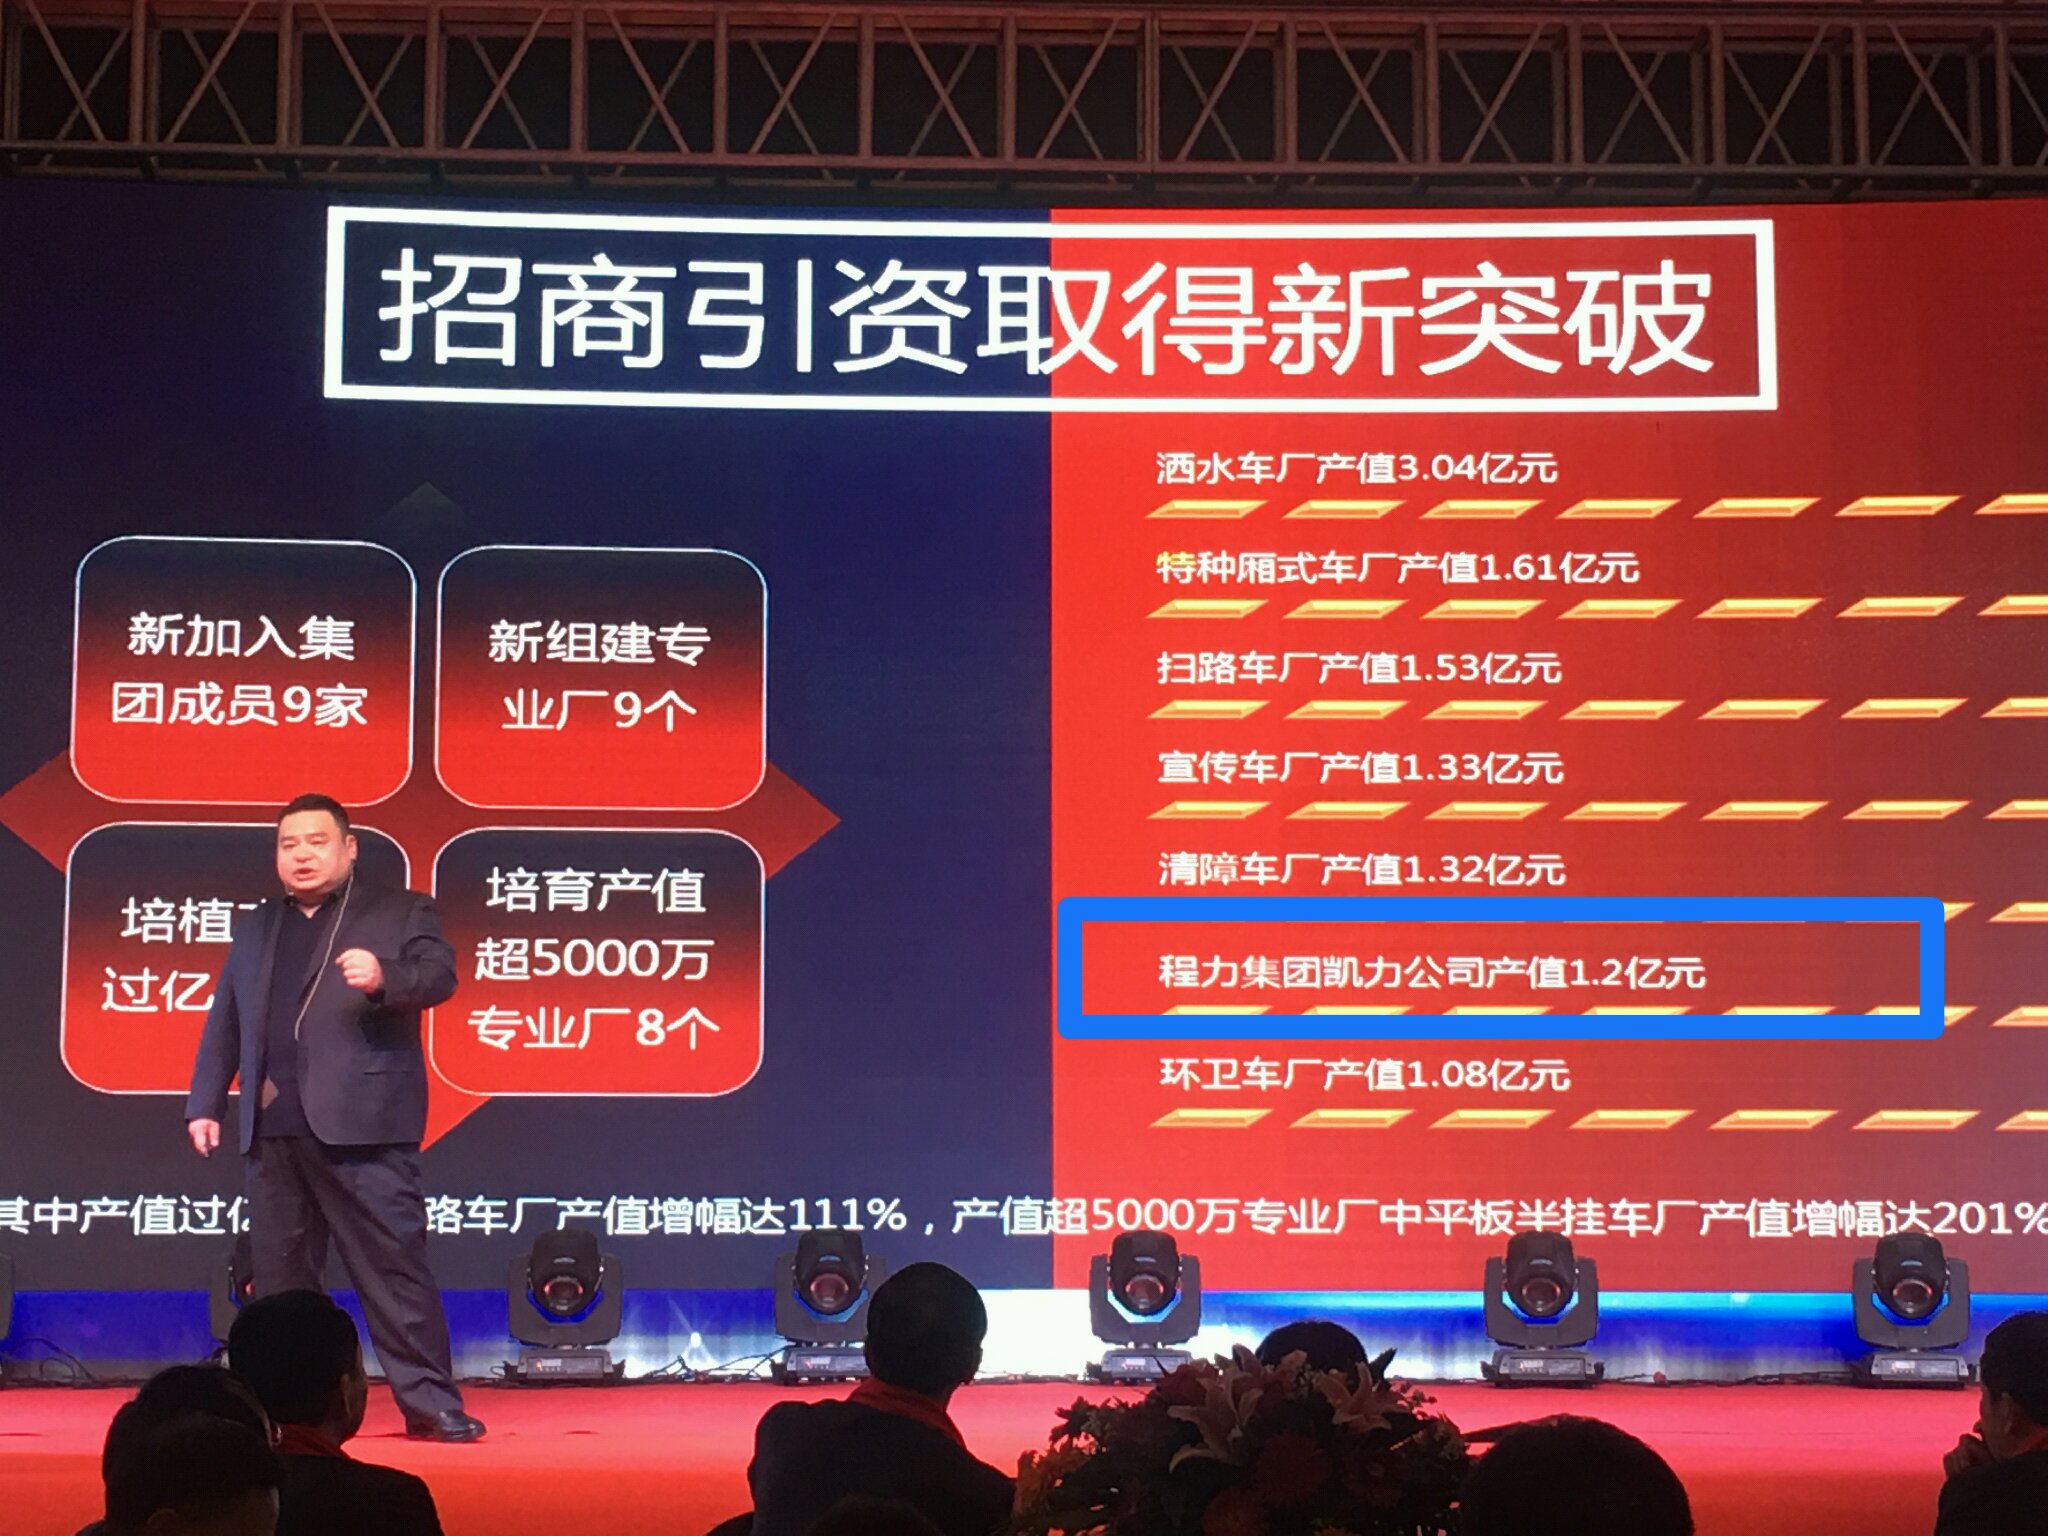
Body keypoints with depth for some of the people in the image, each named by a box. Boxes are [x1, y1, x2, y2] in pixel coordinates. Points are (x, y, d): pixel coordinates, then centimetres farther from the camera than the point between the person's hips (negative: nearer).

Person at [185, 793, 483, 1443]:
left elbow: (439, 976, -7)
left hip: (362, 1124, -5)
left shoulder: (401, 912, 8)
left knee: (393, 1265, -7)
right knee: (280, 1272, 6)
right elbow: (223, 1025, 22)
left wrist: (382, 977, -27)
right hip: (271, 1131, 5)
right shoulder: (255, 929, 22)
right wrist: (205, 1103, 13)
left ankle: (430, 1403, -4)